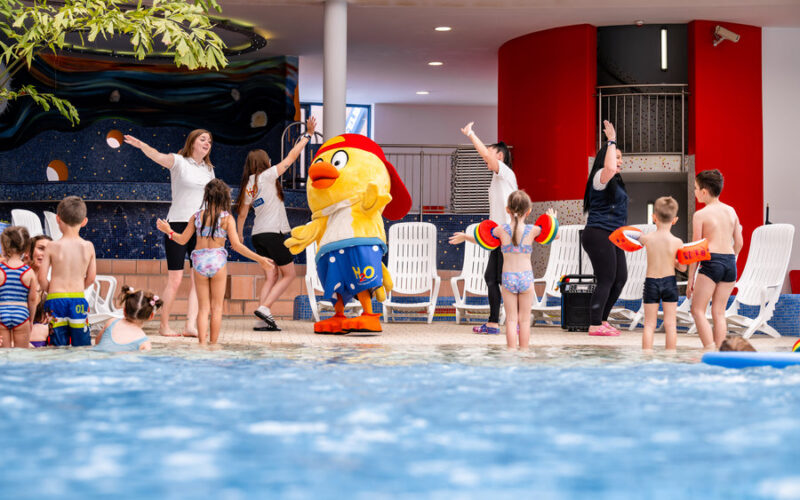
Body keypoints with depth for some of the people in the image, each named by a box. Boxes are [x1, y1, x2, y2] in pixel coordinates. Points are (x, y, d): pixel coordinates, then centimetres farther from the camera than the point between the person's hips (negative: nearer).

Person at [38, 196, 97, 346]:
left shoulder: (53, 247, -6)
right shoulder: (88, 247, -1)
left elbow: (42, 278, -6)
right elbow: (91, 278, 4)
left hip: (55, 299, -1)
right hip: (78, 299, 1)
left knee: (58, 345, 3)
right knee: (82, 345, 7)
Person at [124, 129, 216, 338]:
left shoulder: (209, 170, 14)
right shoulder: (179, 162, -2)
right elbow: (158, 156, -22)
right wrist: (141, 146, -41)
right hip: (178, 224, -5)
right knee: (175, 279, -4)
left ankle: (190, 325, -1)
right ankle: (164, 325, 7)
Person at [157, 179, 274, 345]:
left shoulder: (196, 216, 3)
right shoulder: (227, 218, -6)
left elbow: (182, 240, 8)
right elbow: (236, 245, -12)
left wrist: (168, 231, 27)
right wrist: (259, 259, -10)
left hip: (199, 262, 2)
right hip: (217, 261, -2)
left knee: (203, 308, 8)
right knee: (216, 307, 8)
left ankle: (202, 343, 1)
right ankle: (213, 343, 8)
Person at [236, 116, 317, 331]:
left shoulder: (248, 185, 12)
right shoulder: (267, 176, -6)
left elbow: (242, 214, 17)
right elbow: (290, 158, -4)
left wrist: (239, 236, 30)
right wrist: (308, 135, 2)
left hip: (258, 235, 7)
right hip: (274, 233, -7)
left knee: (271, 277, 8)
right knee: (288, 274, 3)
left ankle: (262, 321, -3)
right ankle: (264, 307, -12)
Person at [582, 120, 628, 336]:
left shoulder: (614, 182, 20)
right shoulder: (600, 177, -11)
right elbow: (609, 168, -35)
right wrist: (611, 141, -26)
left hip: (612, 237, 10)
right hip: (599, 235, -10)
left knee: (620, 278, 11)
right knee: (606, 280, -9)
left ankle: (601, 320, 20)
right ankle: (595, 325, -5)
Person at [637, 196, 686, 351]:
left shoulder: (646, 238, -10)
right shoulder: (677, 242, -11)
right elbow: (682, 267, -2)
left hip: (651, 282, 0)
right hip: (669, 282, 0)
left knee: (649, 324, 6)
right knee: (670, 324, 6)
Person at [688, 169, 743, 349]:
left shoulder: (700, 214, -4)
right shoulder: (731, 211, 12)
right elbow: (739, 243, 13)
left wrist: (690, 278, 0)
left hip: (711, 262, -6)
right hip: (730, 262, 6)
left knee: (697, 310, 0)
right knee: (719, 312, 10)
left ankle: (710, 352, -12)